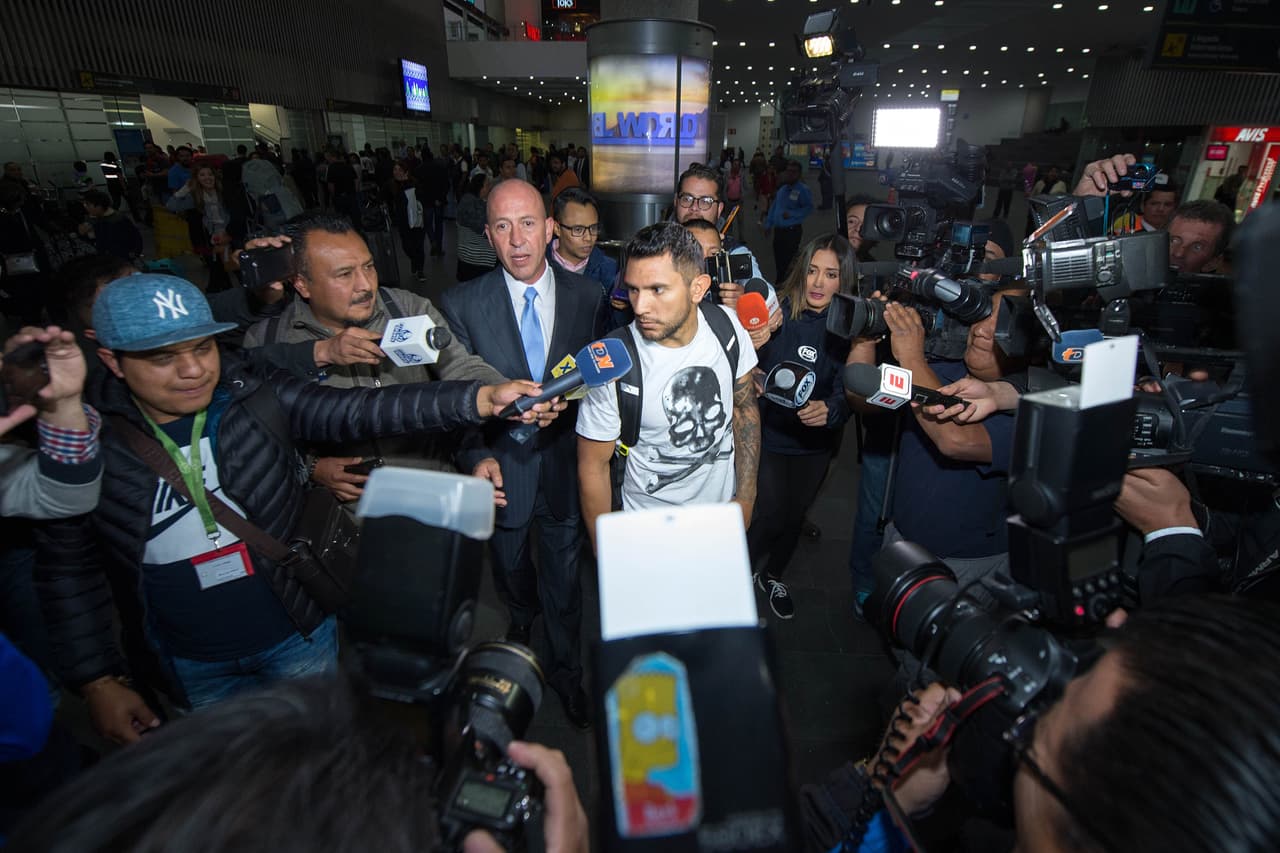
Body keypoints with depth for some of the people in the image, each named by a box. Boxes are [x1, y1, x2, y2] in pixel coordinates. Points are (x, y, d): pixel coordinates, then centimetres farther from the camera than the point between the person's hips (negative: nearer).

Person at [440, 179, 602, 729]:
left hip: (564, 462, 0)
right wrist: (475, 458, -23)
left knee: (564, 572, 17)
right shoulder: (461, 304, -11)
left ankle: (565, 668, 44)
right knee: (509, 568, 27)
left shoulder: (587, 295, -8)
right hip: (502, 466, 1)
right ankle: (522, 619, 63)